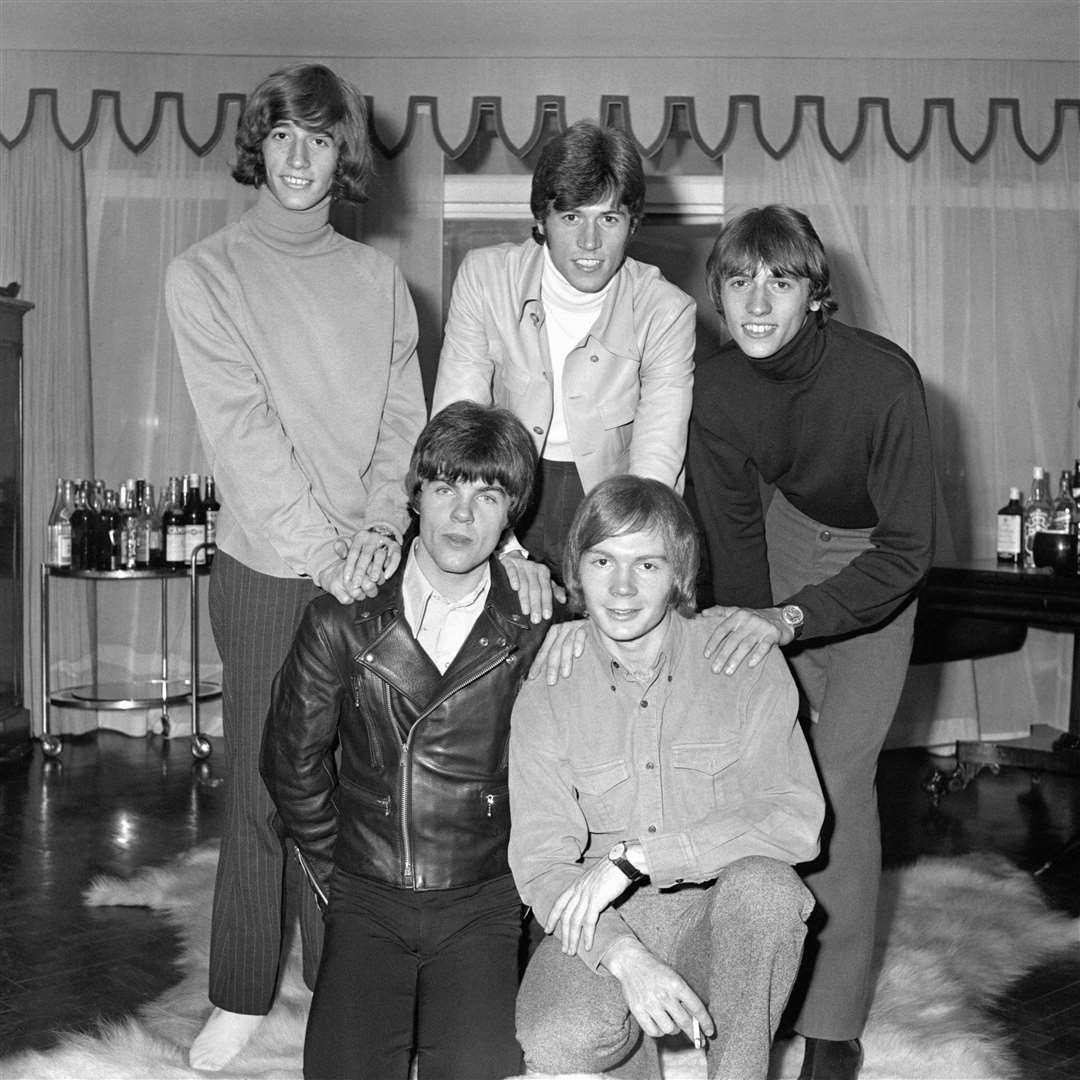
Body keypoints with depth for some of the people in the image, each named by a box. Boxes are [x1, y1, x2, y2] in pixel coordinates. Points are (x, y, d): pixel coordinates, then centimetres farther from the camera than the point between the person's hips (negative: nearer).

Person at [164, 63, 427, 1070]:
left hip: (372, 563, 3)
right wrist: (319, 544, -16)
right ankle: (238, 999, 18)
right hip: (268, 568, -2)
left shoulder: (376, 278, 11)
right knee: (261, 785, 2)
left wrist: (383, 526, -12)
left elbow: (403, 415, 4)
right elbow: (240, 428, -9)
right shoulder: (205, 272, 1)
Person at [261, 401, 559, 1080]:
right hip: (366, 902, 1)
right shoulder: (342, 622, -2)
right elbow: (293, 763, 8)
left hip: (483, 903, -1)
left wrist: (514, 879, 3)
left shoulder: (536, 630, -4)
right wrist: (338, 872, 9)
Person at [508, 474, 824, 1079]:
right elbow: (540, 860, -8)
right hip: (604, 929, 0)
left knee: (764, 881, -33)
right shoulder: (547, 688, -2)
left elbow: (796, 819, -15)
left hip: (727, 921, 0)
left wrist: (635, 856, -21)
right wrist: (626, 958, -27)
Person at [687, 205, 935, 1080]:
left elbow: (908, 550, -31)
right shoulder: (718, 386, -18)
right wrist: (746, 656, -14)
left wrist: (789, 618, -43)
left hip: (878, 566, -4)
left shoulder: (882, 378, -32)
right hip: (791, 535, 4)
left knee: (841, 774, -11)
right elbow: (734, 534, -9)